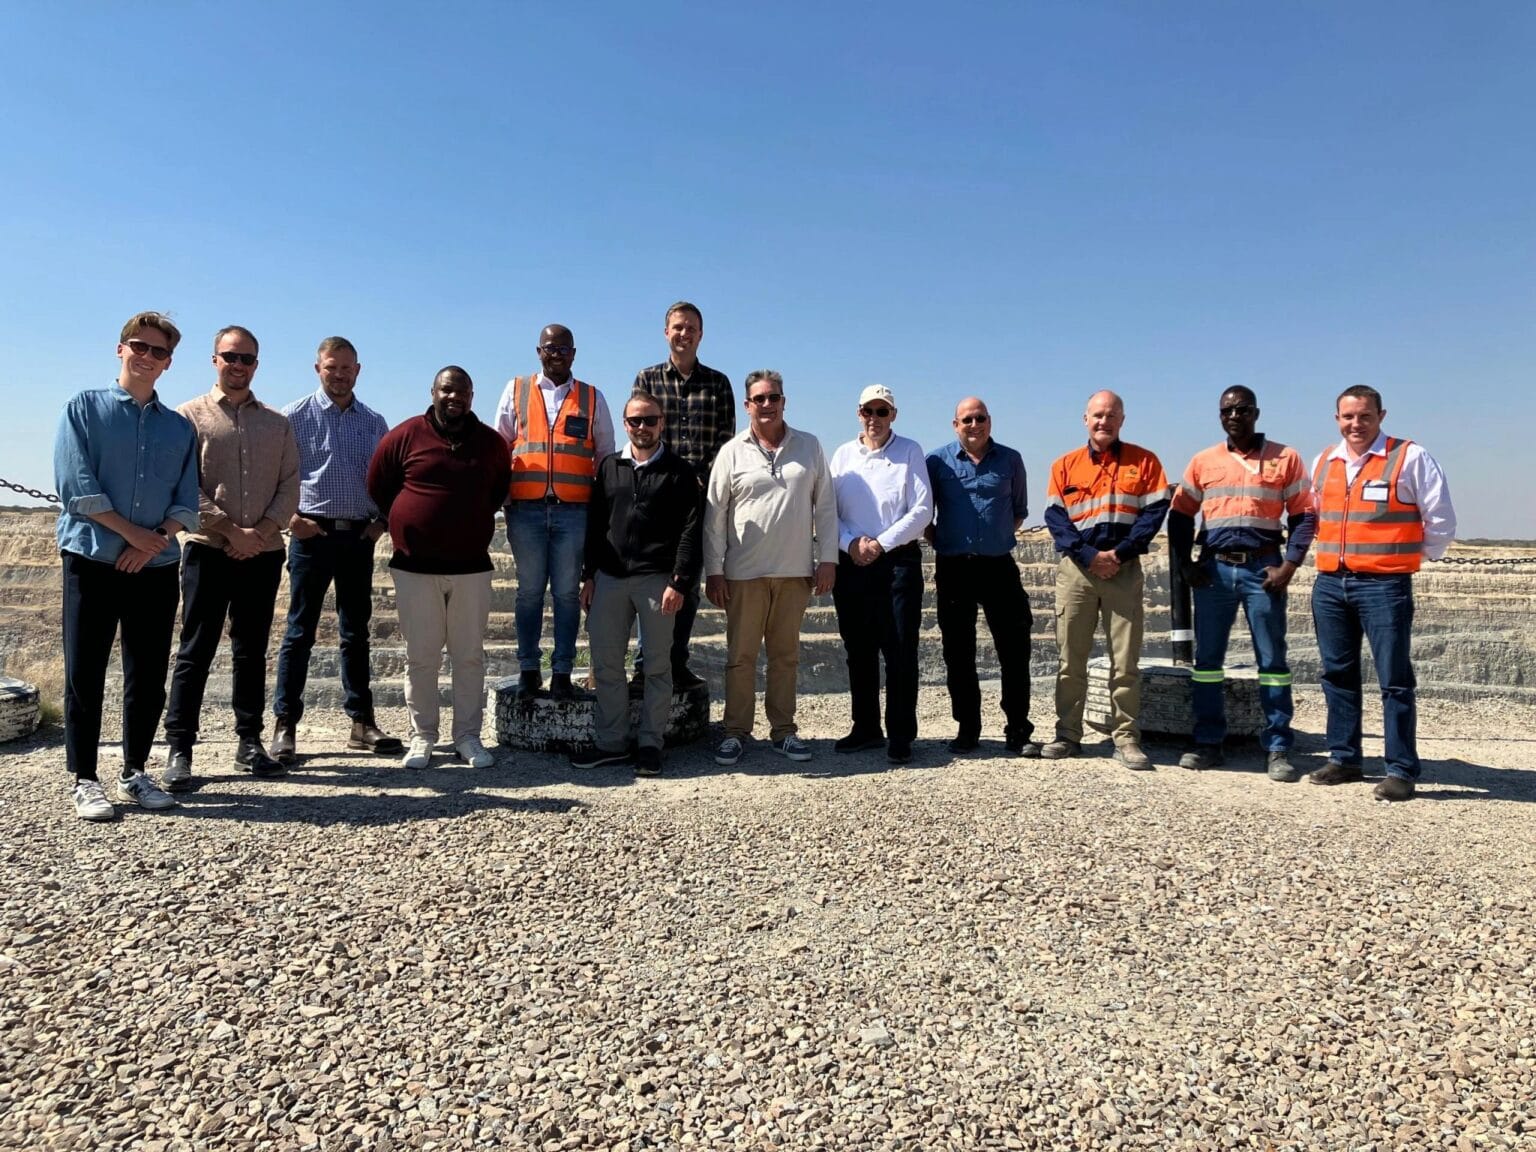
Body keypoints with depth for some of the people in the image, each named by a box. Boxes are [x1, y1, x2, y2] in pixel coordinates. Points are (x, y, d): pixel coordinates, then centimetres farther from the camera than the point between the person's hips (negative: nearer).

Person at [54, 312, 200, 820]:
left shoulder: (180, 427, 13)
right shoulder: (85, 407, 4)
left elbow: (186, 502, 7)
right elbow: (75, 486, -6)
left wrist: (156, 541, -10)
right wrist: (134, 533, -10)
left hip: (156, 566, 3)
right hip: (92, 560, -2)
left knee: (149, 677, 5)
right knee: (85, 673, 1)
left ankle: (134, 773, 18)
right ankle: (84, 780, 11)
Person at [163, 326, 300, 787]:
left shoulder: (277, 423, 13)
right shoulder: (191, 416, 4)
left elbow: (289, 487, 5)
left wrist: (261, 531, -9)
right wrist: (231, 531, -13)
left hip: (263, 553, 3)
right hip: (208, 549, -3)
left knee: (252, 651, 9)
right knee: (196, 650, -1)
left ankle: (249, 743, 17)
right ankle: (179, 749, 5)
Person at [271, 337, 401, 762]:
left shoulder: (374, 423, 12)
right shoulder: (295, 416, 2)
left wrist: (382, 521, 2)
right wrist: (290, 517, -10)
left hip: (359, 537, 3)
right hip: (312, 534, -3)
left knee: (356, 632, 9)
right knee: (300, 632, -1)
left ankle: (362, 723, 15)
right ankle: (284, 727, 6)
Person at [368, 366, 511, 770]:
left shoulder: (492, 442, 5)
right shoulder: (405, 436, -1)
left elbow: (500, 491, 19)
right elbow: (378, 486, 9)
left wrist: (471, 525, 12)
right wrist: (410, 525, 9)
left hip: (471, 567, 1)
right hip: (415, 566, -1)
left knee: (470, 656, 5)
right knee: (420, 656, 5)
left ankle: (468, 737, 14)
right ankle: (422, 736, 16)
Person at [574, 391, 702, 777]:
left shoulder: (679, 471, 2)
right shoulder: (609, 467, 14)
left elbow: (690, 531, -4)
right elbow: (594, 524, 15)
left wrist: (679, 582, -12)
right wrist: (589, 575, 8)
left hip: (656, 580, -4)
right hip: (610, 577, 4)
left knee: (657, 665, 3)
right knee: (606, 662, 5)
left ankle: (651, 744, 12)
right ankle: (611, 742, 16)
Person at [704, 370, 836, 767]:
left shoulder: (809, 447, 7)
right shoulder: (732, 452, 2)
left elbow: (825, 506, 8)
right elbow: (714, 514, 1)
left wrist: (827, 558, 1)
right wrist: (713, 570, -3)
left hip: (795, 571, 2)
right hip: (744, 572, -1)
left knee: (785, 655, 10)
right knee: (740, 655, 4)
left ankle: (783, 731, 20)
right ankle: (736, 732, 14)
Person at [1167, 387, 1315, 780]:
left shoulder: (1285, 459, 4)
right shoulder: (1203, 461, 10)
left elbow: (1303, 515, 2)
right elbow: (1180, 515, 12)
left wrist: (1289, 565, -8)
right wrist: (1184, 564, 2)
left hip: (1262, 568, -2)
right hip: (1214, 568, 2)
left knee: (1272, 660, 1)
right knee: (1206, 658, 5)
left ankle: (1278, 750, 8)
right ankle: (1207, 743, 14)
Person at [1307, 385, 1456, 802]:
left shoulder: (1410, 458, -4)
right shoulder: (1323, 462, 12)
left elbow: (1441, 521, 1)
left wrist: (1413, 556, 7)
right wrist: (1335, 552, 15)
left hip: (1384, 584, -5)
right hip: (1329, 584, 6)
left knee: (1394, 680, -2)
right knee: (1337, 674, 11)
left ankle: (1401, 771, 4)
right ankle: (1343, 759, 21)